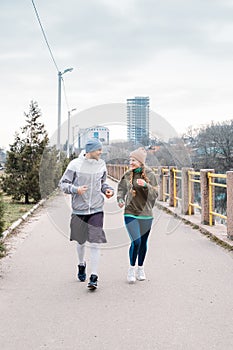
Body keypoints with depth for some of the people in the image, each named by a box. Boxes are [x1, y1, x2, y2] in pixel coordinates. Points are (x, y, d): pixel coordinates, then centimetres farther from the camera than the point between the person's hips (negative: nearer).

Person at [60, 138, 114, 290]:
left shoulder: (101, 164, 4)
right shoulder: (75, 164, -7)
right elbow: (63, 183, -2)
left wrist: (108, 189, -1)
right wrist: (76, 189, -20)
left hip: (97, 209, 1)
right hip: (79, 209, -1)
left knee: (95, 243, -8)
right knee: (81, 242, 16)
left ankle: (94, 277, -2)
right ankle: (81, 264, 44)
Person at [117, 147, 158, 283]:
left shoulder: (150, 175, -3)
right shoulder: (127, 175, 1)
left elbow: (155, 194, -6)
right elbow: (121, 188, 16)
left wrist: (146, 185, -22)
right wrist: (120, 199, -3)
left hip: (146, 214, 1)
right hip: (130, 213, -1)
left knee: (143, 243, 11)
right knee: (136, 241, -13)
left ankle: (140, 268, 31)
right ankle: (132, 268, 7)